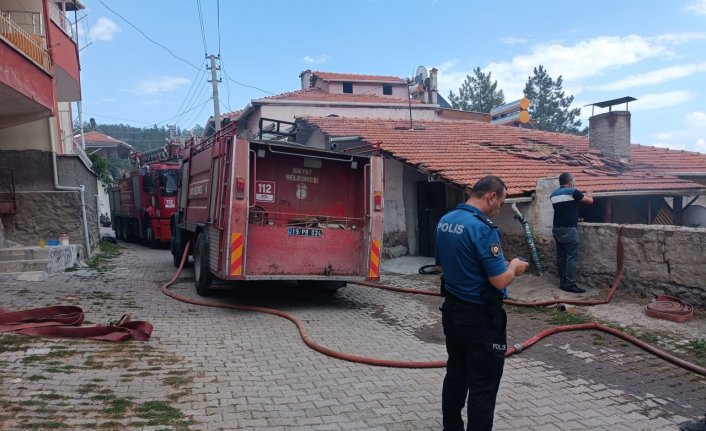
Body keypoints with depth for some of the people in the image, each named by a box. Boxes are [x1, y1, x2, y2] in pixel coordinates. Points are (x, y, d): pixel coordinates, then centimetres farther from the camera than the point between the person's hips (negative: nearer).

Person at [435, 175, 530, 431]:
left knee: (455, 376, 19)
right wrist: (513, 267, -2)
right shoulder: (482, 228, -23)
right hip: (480, 318, -8)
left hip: (452, 311, 8)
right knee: (483, 387, 3)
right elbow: (500, 281, -22)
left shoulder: (444, 222, 4)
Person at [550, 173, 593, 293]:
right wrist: (588, 194, 23)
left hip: (556, 229, 8)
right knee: (571, 257, -6)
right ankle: (570, 284, -8)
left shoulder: (554, 194, 13)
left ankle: (563, 282, 12)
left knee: (561, 256, 9)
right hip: (568, 229, -8)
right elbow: (590, 200, 1)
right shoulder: (572, 192, -8)